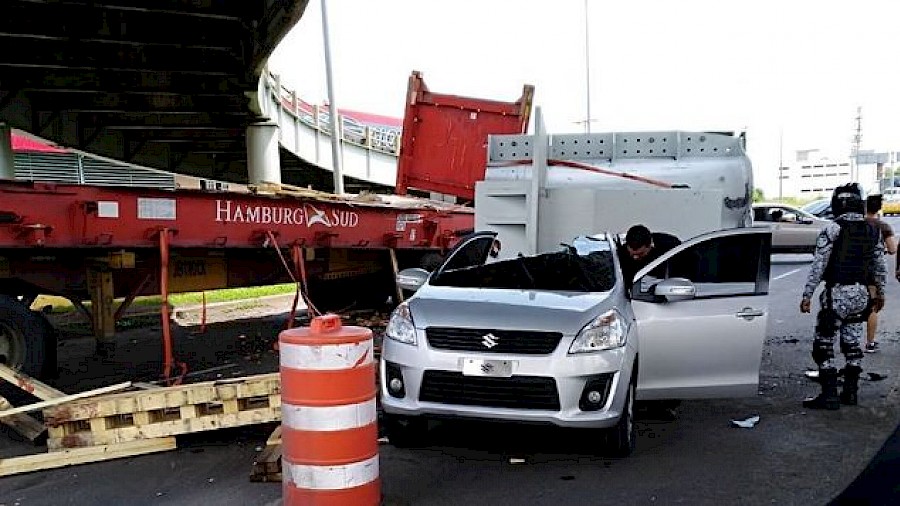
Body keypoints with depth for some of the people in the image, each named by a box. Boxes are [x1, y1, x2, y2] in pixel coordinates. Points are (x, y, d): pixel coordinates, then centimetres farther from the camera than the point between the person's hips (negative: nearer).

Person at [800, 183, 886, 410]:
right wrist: (880, 293, 26)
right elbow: (880, 267, 14)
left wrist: (807, 295, -10)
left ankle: (829, 395, 0)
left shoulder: (833, 229, -12)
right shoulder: (873, 231, 7)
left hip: (837, 295, -6)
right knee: (852, 344, 16)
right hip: (862, 295, 6)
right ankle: (850, 392, 21)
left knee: (824, 345, 0)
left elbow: (818, 266, -14)